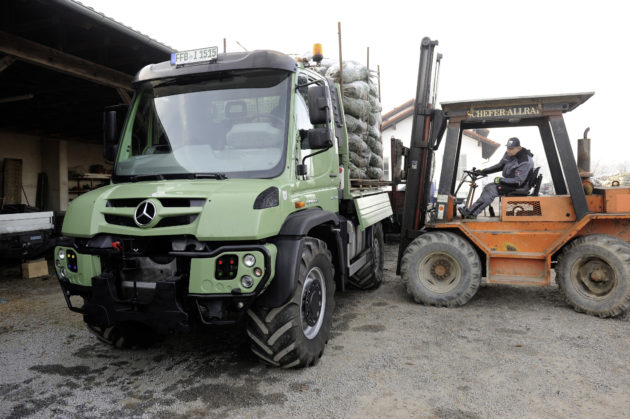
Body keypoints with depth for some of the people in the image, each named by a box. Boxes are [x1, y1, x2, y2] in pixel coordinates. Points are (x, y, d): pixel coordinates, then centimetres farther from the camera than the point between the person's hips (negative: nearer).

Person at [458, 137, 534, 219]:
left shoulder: (525, 162, -25)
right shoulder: (509, 154, 2)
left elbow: (518, 181, -27)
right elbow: (500, 166, 15)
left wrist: (501, 180, -24)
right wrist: (483, 171, 8)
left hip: (517, 186, -9)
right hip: (508, 181, 9)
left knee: (492, 190, -24)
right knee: (487, 187, -5)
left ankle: (471, 212, -23)